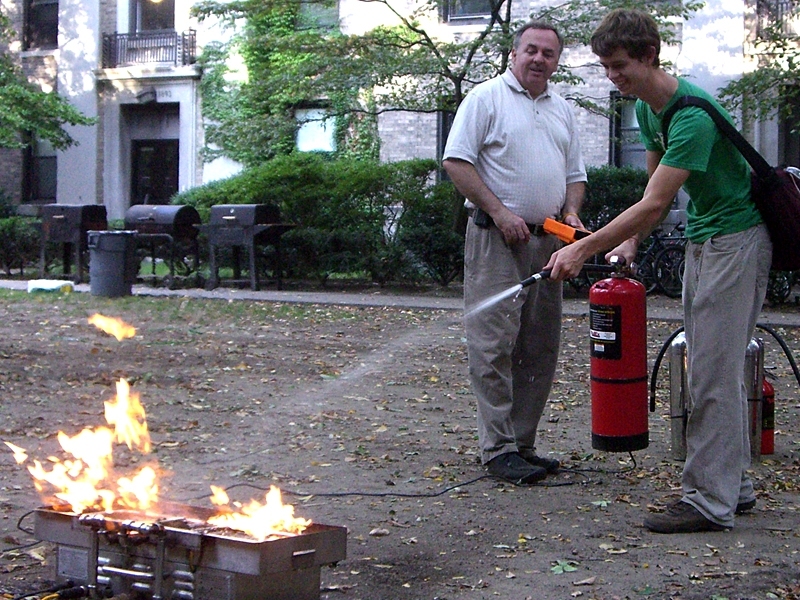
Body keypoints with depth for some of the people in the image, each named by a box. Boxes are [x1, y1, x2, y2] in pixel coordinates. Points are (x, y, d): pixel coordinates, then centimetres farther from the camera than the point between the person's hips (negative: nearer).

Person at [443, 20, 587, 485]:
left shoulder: (563, 111, 18)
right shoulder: (487, 98, -2)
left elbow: (575, 175, 23)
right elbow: (457, 162, -9)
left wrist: (571, 213, 3)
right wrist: (499, 212, -15)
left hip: (547, 241, 7)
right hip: (496, 238, -7)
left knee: (540, 349, 9)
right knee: (495, 344, -8)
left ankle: (523, 442, 17)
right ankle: (498, 447, -5)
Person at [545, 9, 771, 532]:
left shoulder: (693, 114, -25)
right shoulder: (647, 107, 6)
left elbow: (654, 204, -28)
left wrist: (585, 249, -26)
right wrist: (631, 242, 4)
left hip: (735, 239, -10)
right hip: (702, 239, 10)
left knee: (715, 372, -10)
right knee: (711, 368, 12)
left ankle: (710, 501, -6)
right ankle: (734, 484, 21)